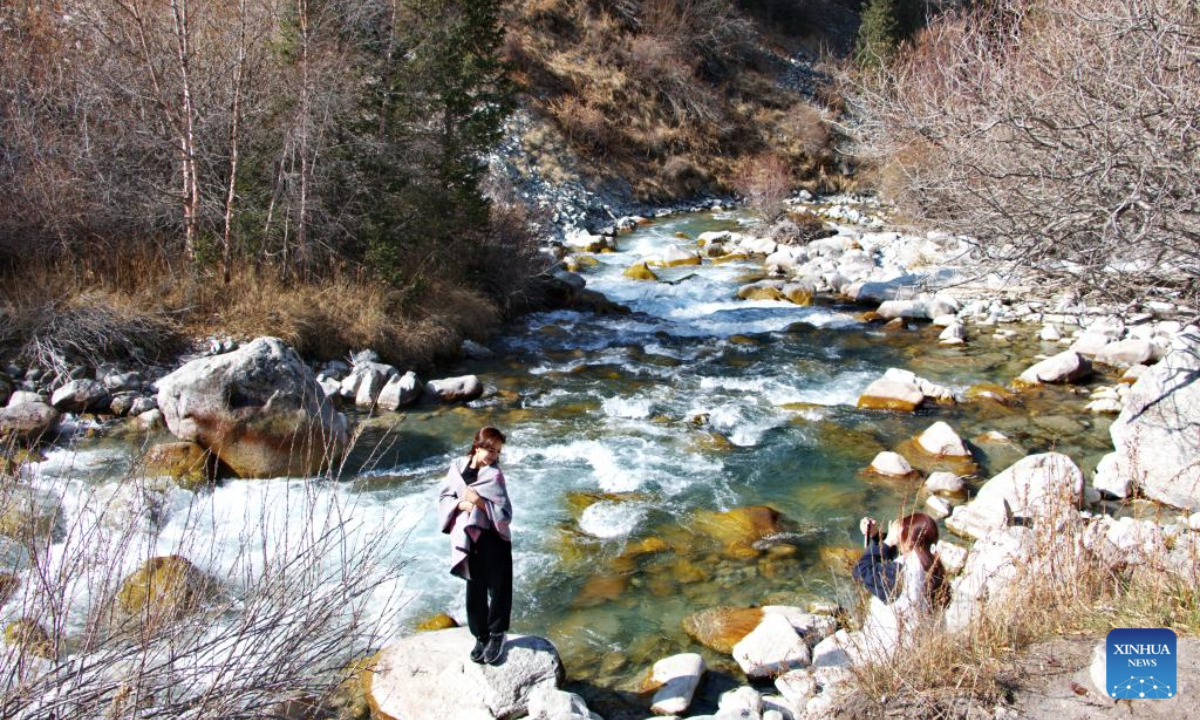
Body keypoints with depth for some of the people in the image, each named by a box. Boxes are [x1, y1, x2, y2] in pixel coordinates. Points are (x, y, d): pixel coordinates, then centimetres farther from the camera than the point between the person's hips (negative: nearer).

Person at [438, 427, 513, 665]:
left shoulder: (494, 475, -11)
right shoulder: (458, 467, -3)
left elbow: (505, 513, -12)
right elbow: (443, 497, 4)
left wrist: (480, 502, -22)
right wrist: (461, 504, -14)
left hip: (494, 539, -2)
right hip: (469, 539, 3)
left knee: (499, 588, 7)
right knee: (475, 590, 13)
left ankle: (497, 634, 26)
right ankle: (480, 636, 28)